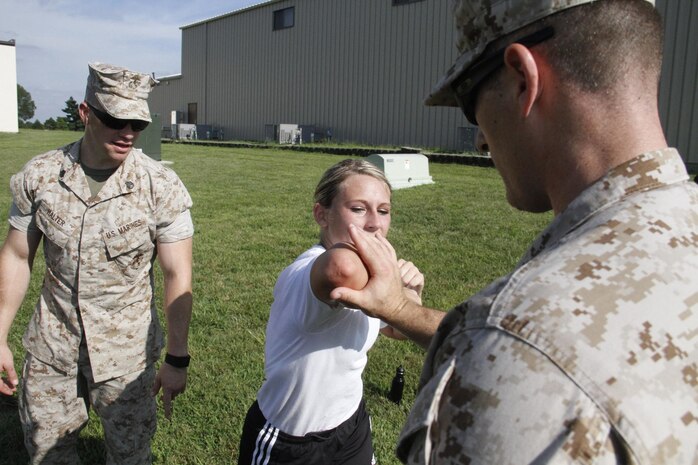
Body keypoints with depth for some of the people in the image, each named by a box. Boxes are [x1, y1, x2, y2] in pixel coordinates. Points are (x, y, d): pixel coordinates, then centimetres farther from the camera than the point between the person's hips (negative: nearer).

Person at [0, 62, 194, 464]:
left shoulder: (162, 187, -15)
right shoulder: (38, 176, -7)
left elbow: (178, 275, -13)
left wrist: (177, 359, -11)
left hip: (126, 353, -2)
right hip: (52, 347, 3)